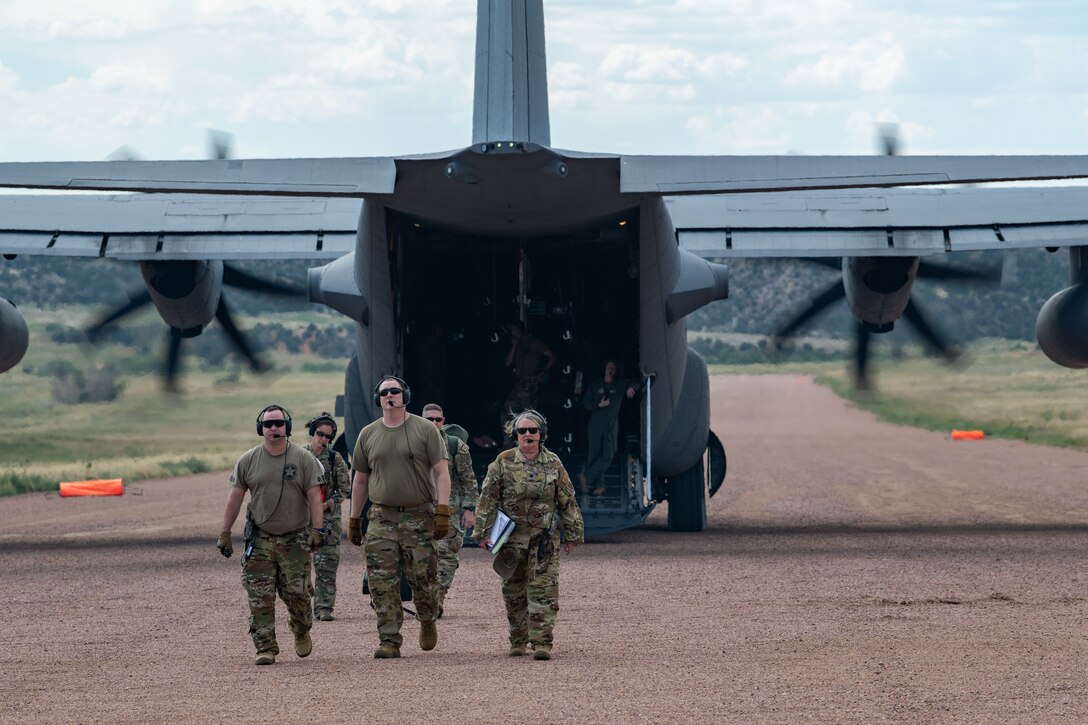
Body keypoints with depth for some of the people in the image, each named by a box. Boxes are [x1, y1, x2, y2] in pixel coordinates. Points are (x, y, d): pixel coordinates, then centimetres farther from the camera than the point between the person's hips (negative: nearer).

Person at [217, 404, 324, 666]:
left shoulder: (303, 459, 1)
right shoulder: (248, 461, 5)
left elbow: (314, 496, -2)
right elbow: (235, 498, 8)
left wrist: (316, 529, -11)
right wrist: (224, 534, 5)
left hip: (295, 539, -1)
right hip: (260, 539, 1)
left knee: (297, 594, -3)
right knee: (260, 598, -5)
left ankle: (302, 633, 25)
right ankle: (266, 648, 0)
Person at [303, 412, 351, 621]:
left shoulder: (335, 459, 2)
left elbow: (344, 489, 3)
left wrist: (327, 505, -11)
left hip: (328, 516, -1)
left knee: (326, 565, -5)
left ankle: (324, 607, -3)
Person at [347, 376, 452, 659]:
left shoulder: (425, 430, 1)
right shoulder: (368, 435, 11)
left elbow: (441, 473, -3)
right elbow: (360, 480, 18)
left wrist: (443, 511, -13)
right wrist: (354, 519, 17)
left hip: (419, 517, -3)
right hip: (381, 517, 3)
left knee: (423, 578, -2)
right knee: (382, 583, -6)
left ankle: (428, 622, 27)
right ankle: (389, 640, -2)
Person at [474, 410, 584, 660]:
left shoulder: (553, 463, 4)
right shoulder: (503, 462, 1)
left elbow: (567, 501, 9)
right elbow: (488, 499, 1)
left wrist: (572, 534, 8)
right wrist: (483, 531, -4)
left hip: (544, 537, -1)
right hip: (512, 538, 1)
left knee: (544, 590, -9)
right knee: (513, 591, 7)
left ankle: (542, 642, -11)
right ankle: (518, 641, 20)